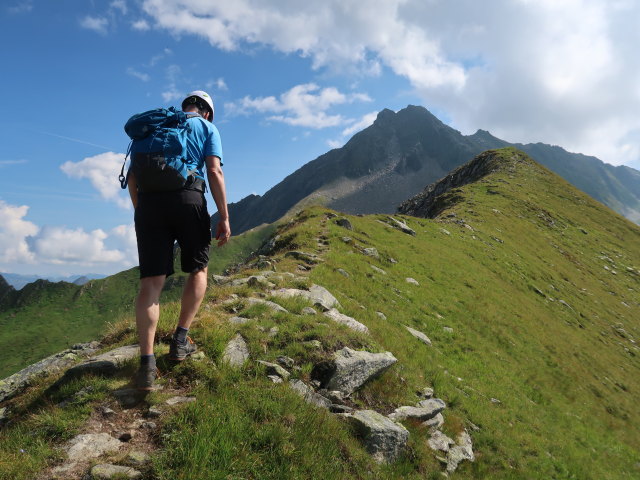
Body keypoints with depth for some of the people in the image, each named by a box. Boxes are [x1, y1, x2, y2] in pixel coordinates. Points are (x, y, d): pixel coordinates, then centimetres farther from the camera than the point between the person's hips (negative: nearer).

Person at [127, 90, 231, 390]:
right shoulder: (206, 127, 16)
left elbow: (132, 177, 20)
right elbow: (214, 172, 0)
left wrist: (140, 211, 27)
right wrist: (224, 217, -1)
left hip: (149, 200, 3)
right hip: (188, 197, -3)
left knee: (151, 281, -1)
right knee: (198, 269, 16)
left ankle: (147, 361, -10)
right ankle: (180, 340, 10)